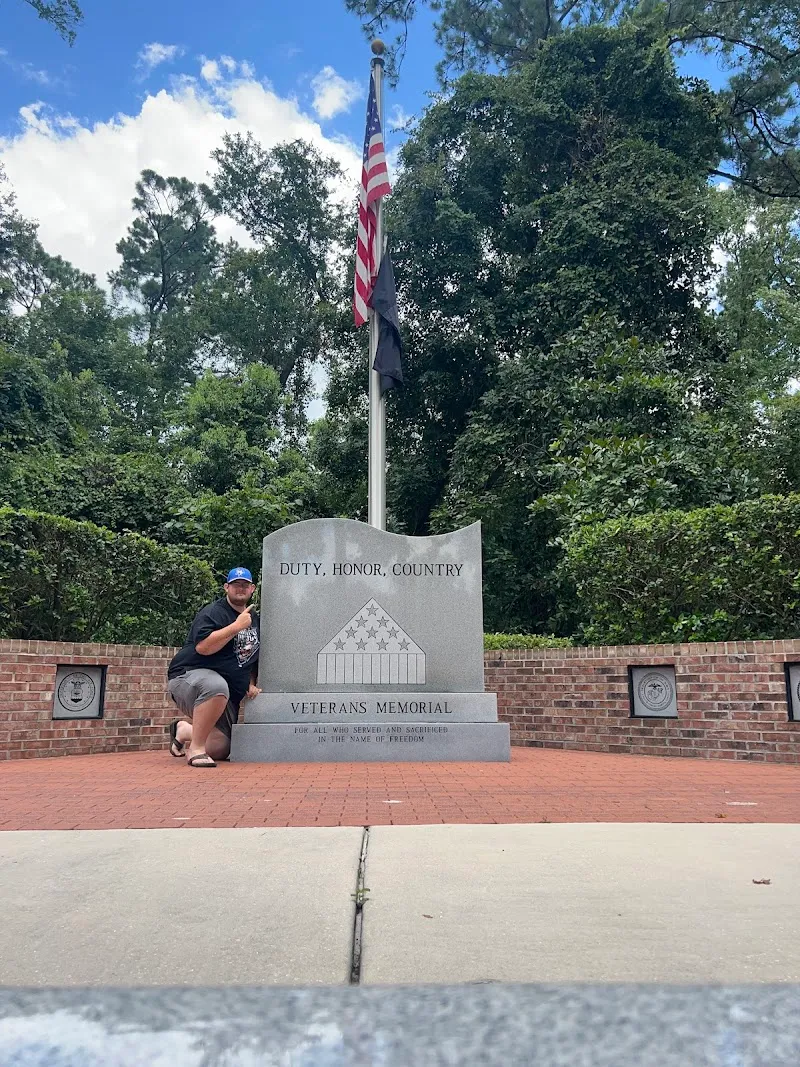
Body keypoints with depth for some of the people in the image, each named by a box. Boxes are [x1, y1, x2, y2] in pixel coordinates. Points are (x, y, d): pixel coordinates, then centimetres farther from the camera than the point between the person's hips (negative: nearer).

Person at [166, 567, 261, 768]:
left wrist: (250, 684, 12)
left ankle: (184, 729, 27)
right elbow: (202, 647, -24)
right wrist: (236, 626, -23)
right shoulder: (213, 612, -8)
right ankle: (196, 748, -28)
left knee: (220, 749, 1)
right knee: (217, 687, -43)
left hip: (229, 696, 7)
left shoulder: (255, 619, 16)